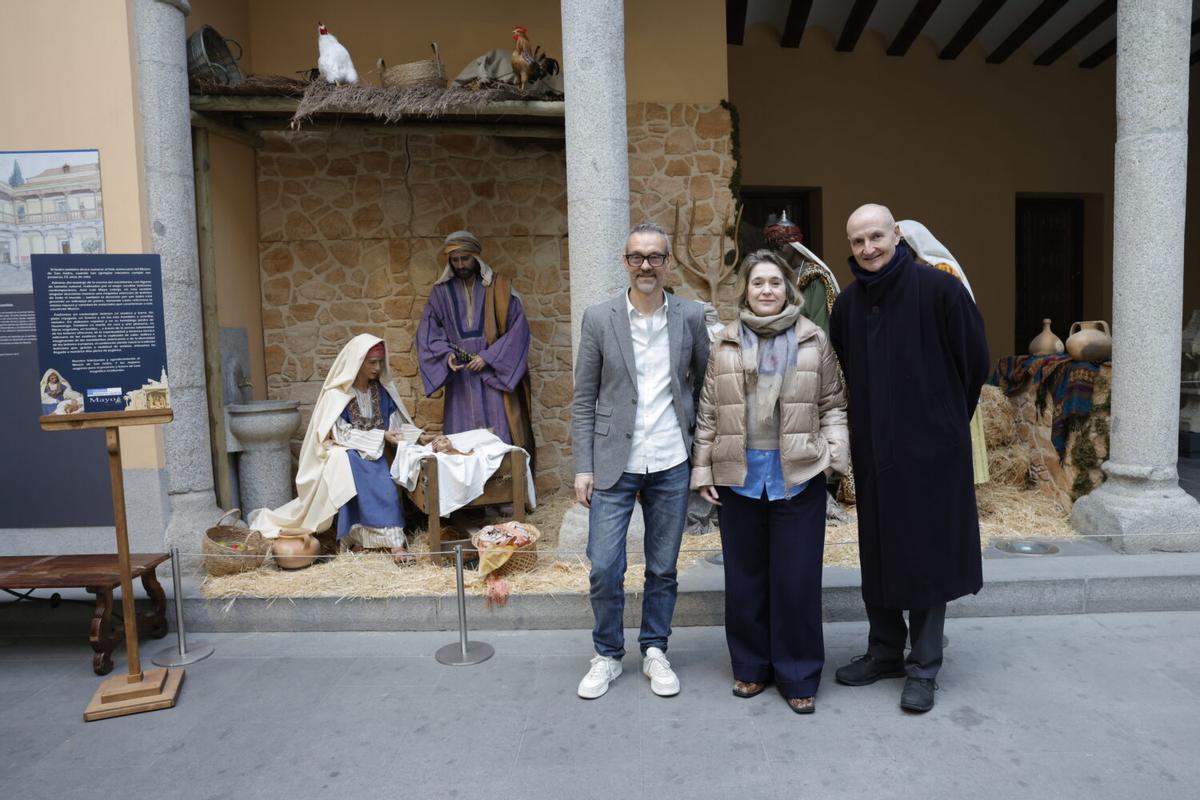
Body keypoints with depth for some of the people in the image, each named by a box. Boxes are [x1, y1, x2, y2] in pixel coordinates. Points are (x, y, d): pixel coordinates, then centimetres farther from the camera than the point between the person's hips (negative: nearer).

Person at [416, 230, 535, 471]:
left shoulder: (499, 288, 1)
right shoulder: (441, 292, 8)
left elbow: (518, 328, -4)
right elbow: (427, 333, 8)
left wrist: (488, 357, -11)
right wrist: (446, 355, -10)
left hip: (495, 376, -2)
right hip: (460, 380, 2)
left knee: (500, 440, -4)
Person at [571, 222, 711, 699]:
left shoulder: (691, 316, 1)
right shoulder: (599, 319, -2)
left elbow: (705, 386, 7)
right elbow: (584, 400, -1)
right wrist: (583, 467, -5)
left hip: (670, 466, 1)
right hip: (613, 464, -1)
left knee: (663, 569, 12)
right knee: (604, 569, 3)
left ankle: (655, 651, 32)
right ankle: (607, 655, 25)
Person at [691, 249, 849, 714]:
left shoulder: (813, 341, 4)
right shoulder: (726, 345, 6)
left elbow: (833, 403, 7)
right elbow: (709, 413, 6)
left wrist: (836, 451, -6)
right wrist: (702, 470, 2)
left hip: (798, 476, -1)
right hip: (738, 476, 2)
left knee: (796, 579, 4)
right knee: (746, 577, 11)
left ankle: (799, 677, 20)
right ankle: (751, 666, 28)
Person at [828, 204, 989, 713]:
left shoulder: (939, 289, -9)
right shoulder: (848, 304, 6)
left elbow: (975, 362, -2)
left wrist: (942, 420, 5)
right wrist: (873, 420, 12)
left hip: (930, 449, -4)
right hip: (873, 451, 5)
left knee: (926, 555, 3)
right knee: (877, 555, 12)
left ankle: (924, 668, 18)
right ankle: (884, 652, 30)